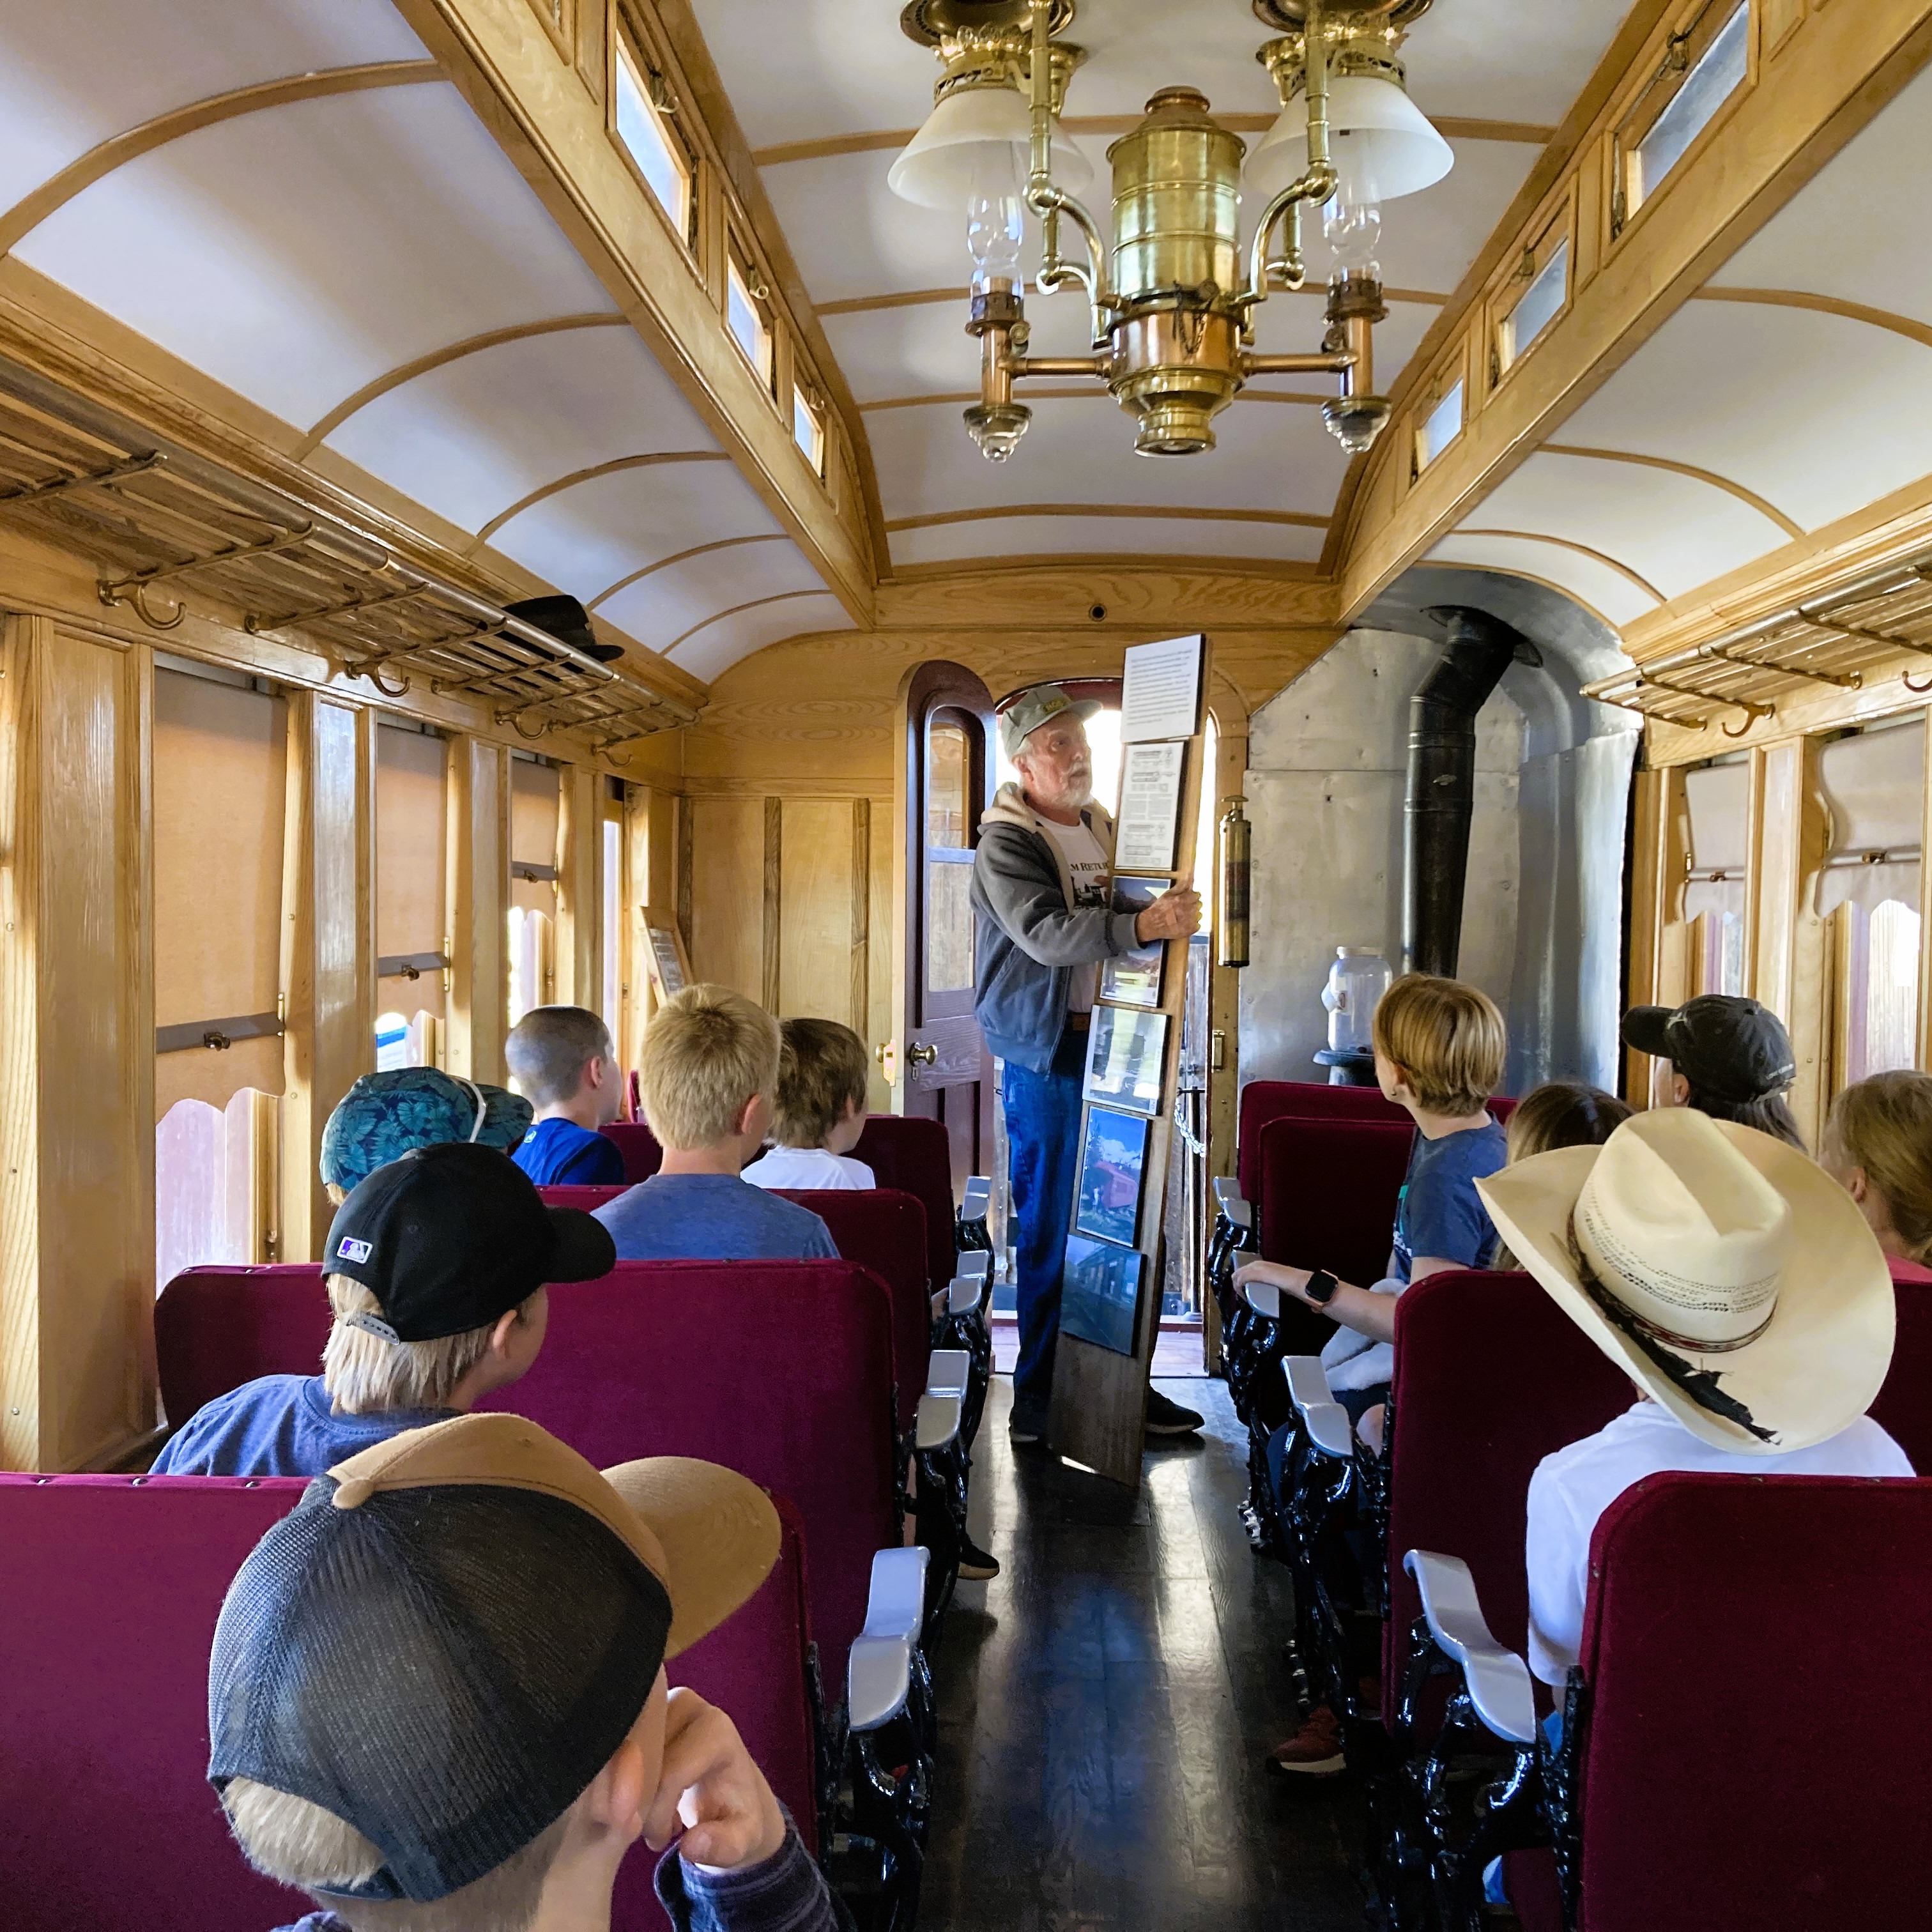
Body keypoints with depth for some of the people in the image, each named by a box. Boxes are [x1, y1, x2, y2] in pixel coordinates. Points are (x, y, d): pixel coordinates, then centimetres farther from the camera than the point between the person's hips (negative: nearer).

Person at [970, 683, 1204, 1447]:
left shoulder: (1106, 831, 15)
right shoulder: (1004, 845, -8)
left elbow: (1136, 917, 26)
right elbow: (1047, 932, -25)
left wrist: (1170, 911, 4)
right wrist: (1141, 925, -37)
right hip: (1046, 1057, -6)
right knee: (1051, 1231, -1)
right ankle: (1041, 1401, 11)